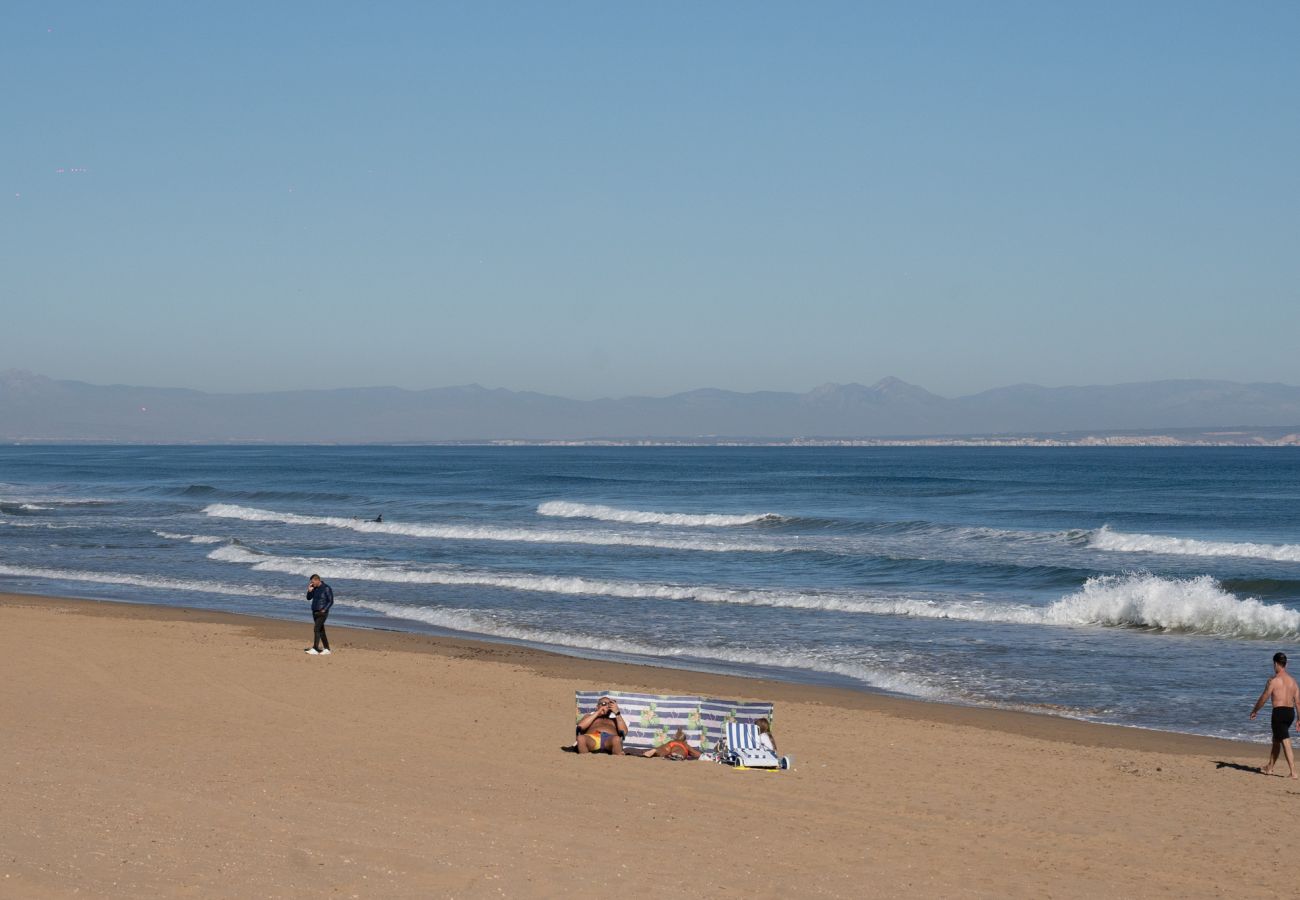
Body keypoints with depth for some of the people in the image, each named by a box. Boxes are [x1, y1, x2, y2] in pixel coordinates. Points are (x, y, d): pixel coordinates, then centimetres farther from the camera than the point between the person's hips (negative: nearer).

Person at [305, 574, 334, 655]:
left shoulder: (326, 588, -12)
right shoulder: (315, 588, 9)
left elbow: (331, 601, -12)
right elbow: (309, 598, 14)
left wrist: (324, 610, -18)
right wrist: (309, 591, -4)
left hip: (322, 613, -8)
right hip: (315, 612, 8)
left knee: (317, 630, -16)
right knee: (321, 631, 9)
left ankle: (315, 649, -19)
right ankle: (326, 649, 15)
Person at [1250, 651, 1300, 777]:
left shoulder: (1273, 680, -9)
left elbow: (1263, 698, -6)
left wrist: (1254, 711, 9)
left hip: (1279, 712, -7)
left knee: (1286, 743, -5)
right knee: (1276, 740, 21)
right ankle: (1269, 768, 31)